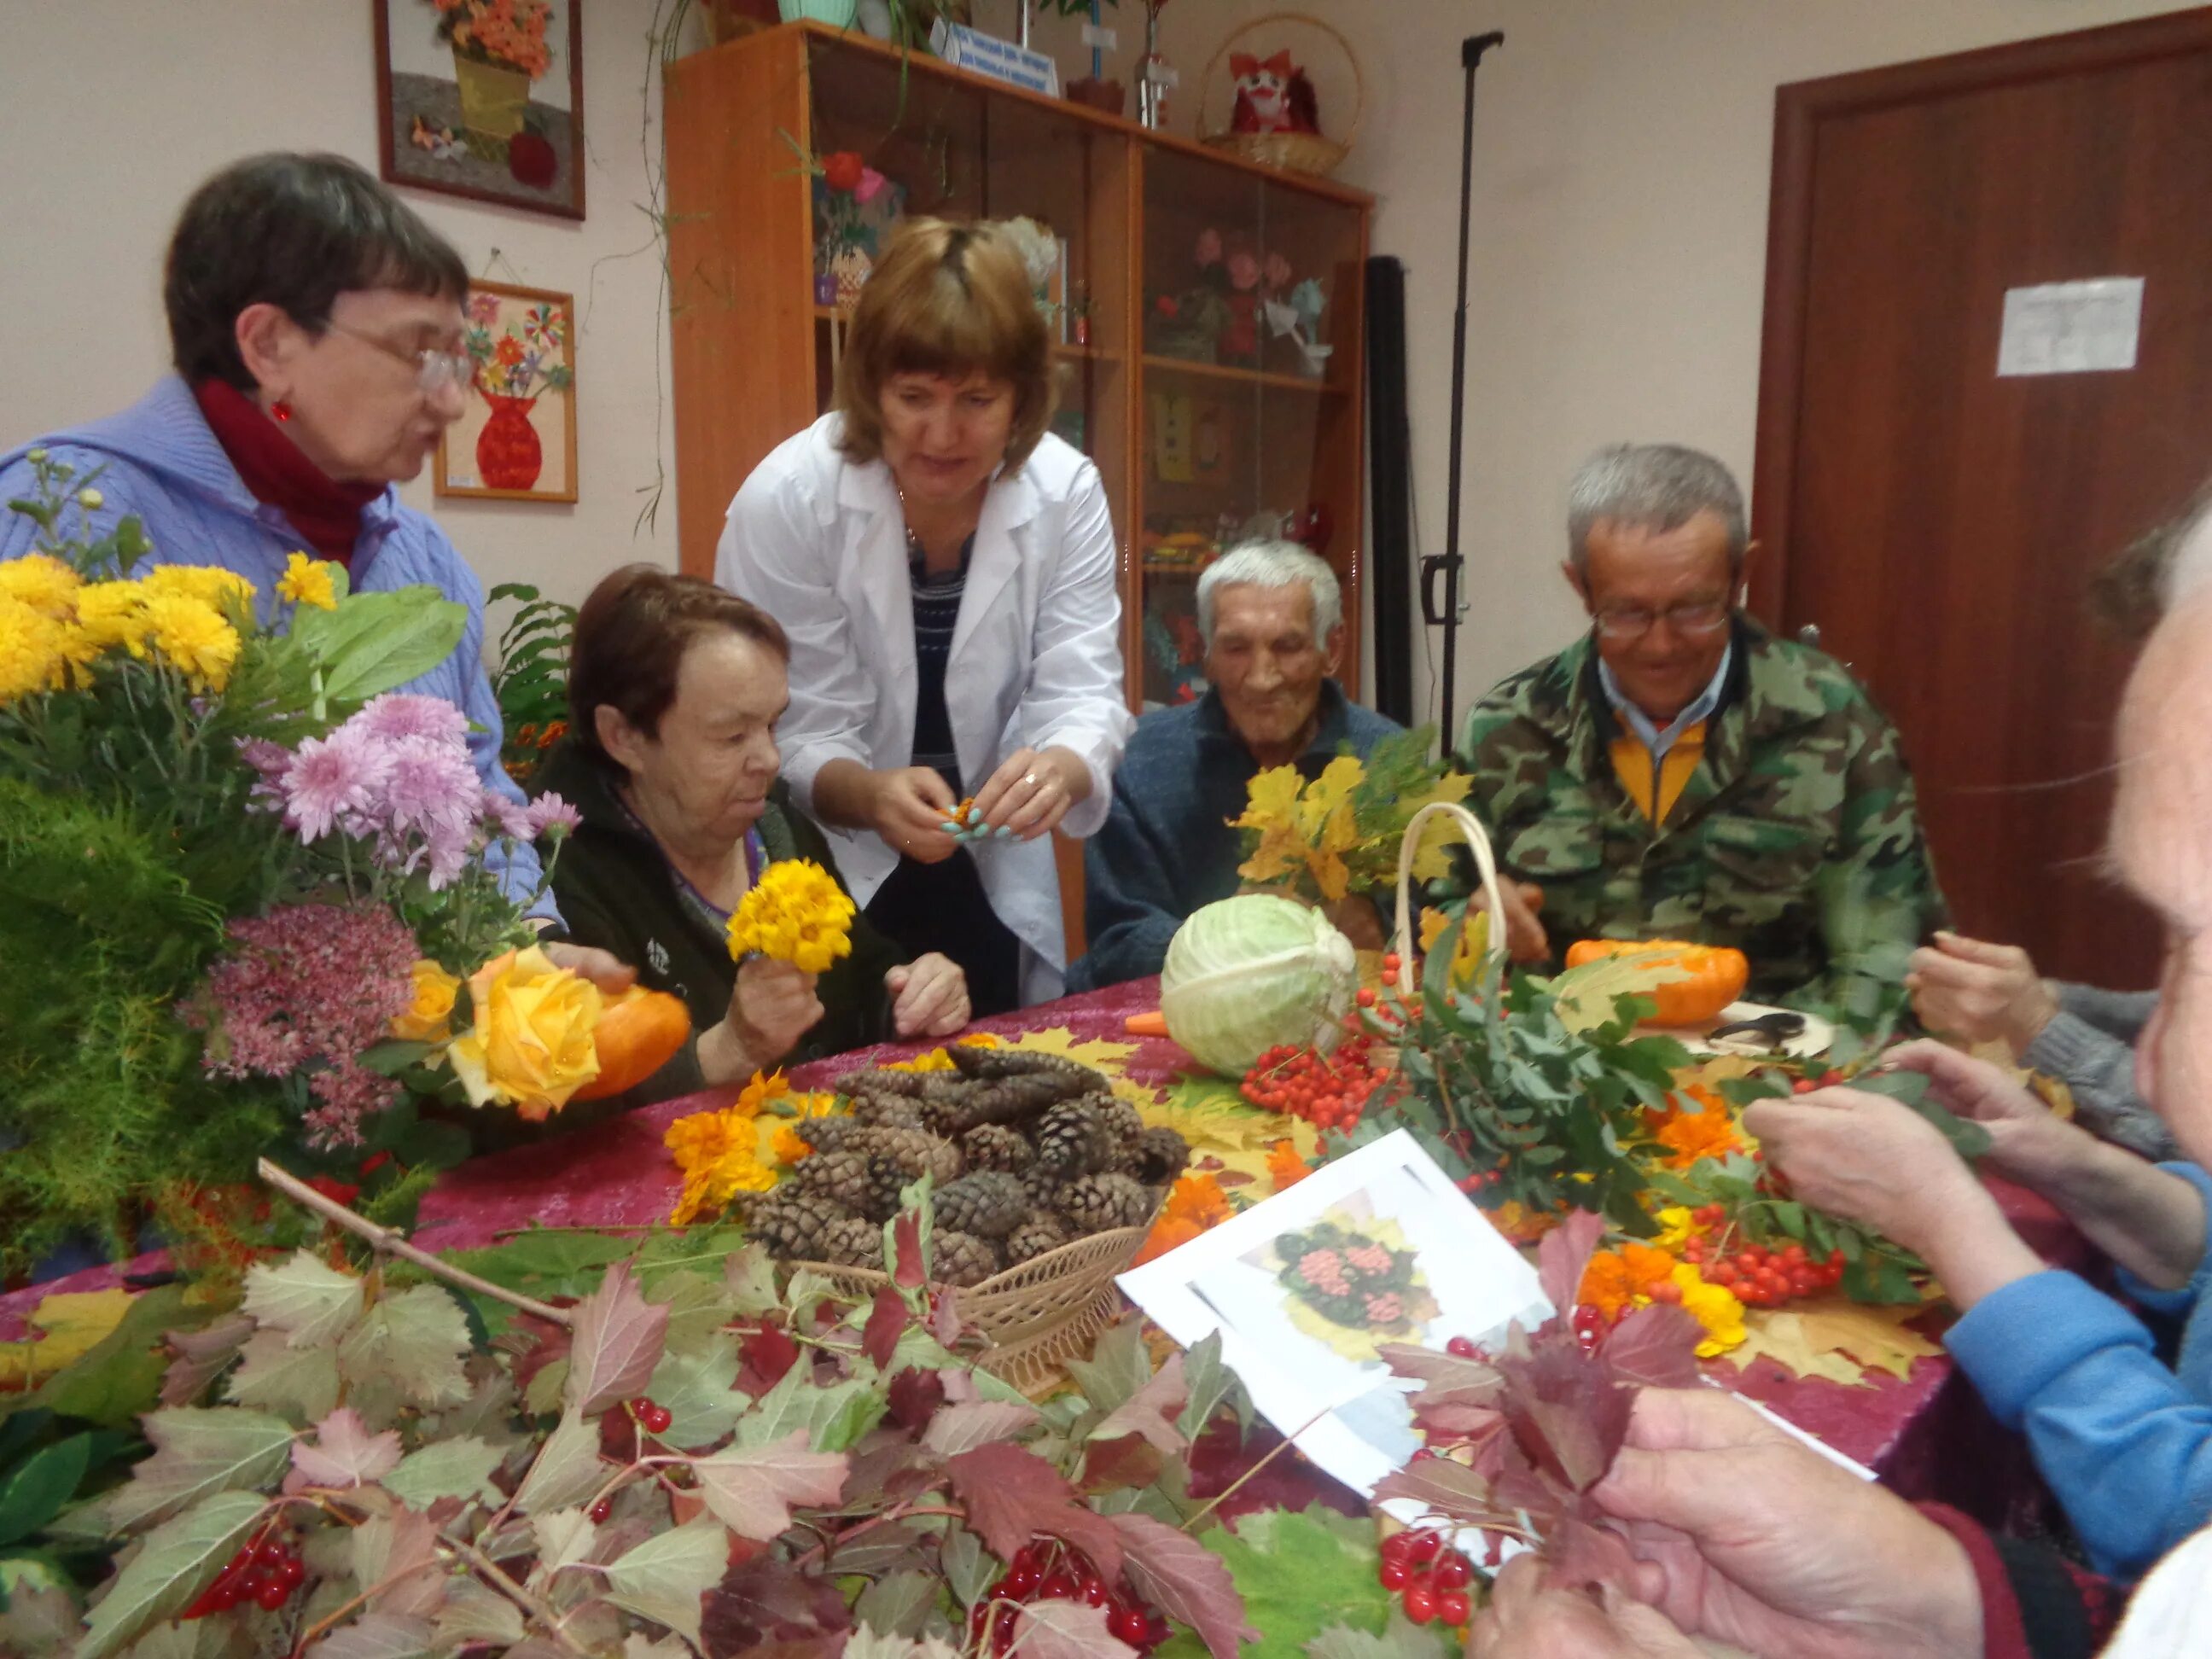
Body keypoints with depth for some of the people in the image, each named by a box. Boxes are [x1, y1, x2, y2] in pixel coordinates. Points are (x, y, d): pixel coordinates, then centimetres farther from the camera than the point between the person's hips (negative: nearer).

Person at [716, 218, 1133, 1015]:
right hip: (825, 882, -3)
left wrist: (1061, 767, -36)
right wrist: (868, 793, -39)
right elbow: (793, 736, -17)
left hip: (992, 883, 3)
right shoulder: (787, 499, -19)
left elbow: (1082, 695, -13)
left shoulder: (1069, 493, -11)